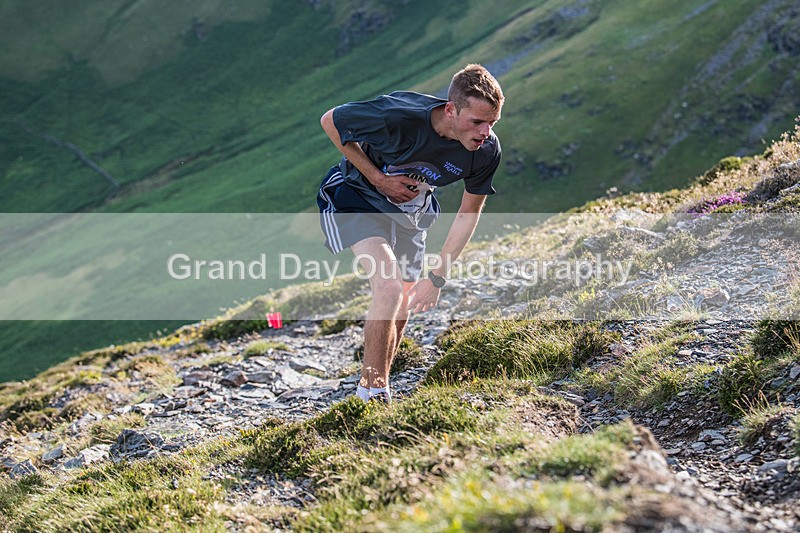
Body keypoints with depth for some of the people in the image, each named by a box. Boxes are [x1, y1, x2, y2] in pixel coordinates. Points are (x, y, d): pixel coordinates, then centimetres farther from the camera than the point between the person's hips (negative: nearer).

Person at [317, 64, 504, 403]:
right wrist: (377, 177, -20)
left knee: (402, 309, 8)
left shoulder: (487, 151, -24)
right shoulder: (398, 117, -37)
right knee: (389, 288, -23)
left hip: (411, 209, 5)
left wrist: (437, 277, -14)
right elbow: (330, 121, -19)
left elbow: (468, 214, -9)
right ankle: (371, 389, -9)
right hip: (357, 197, -5)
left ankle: (378, 386, 30)